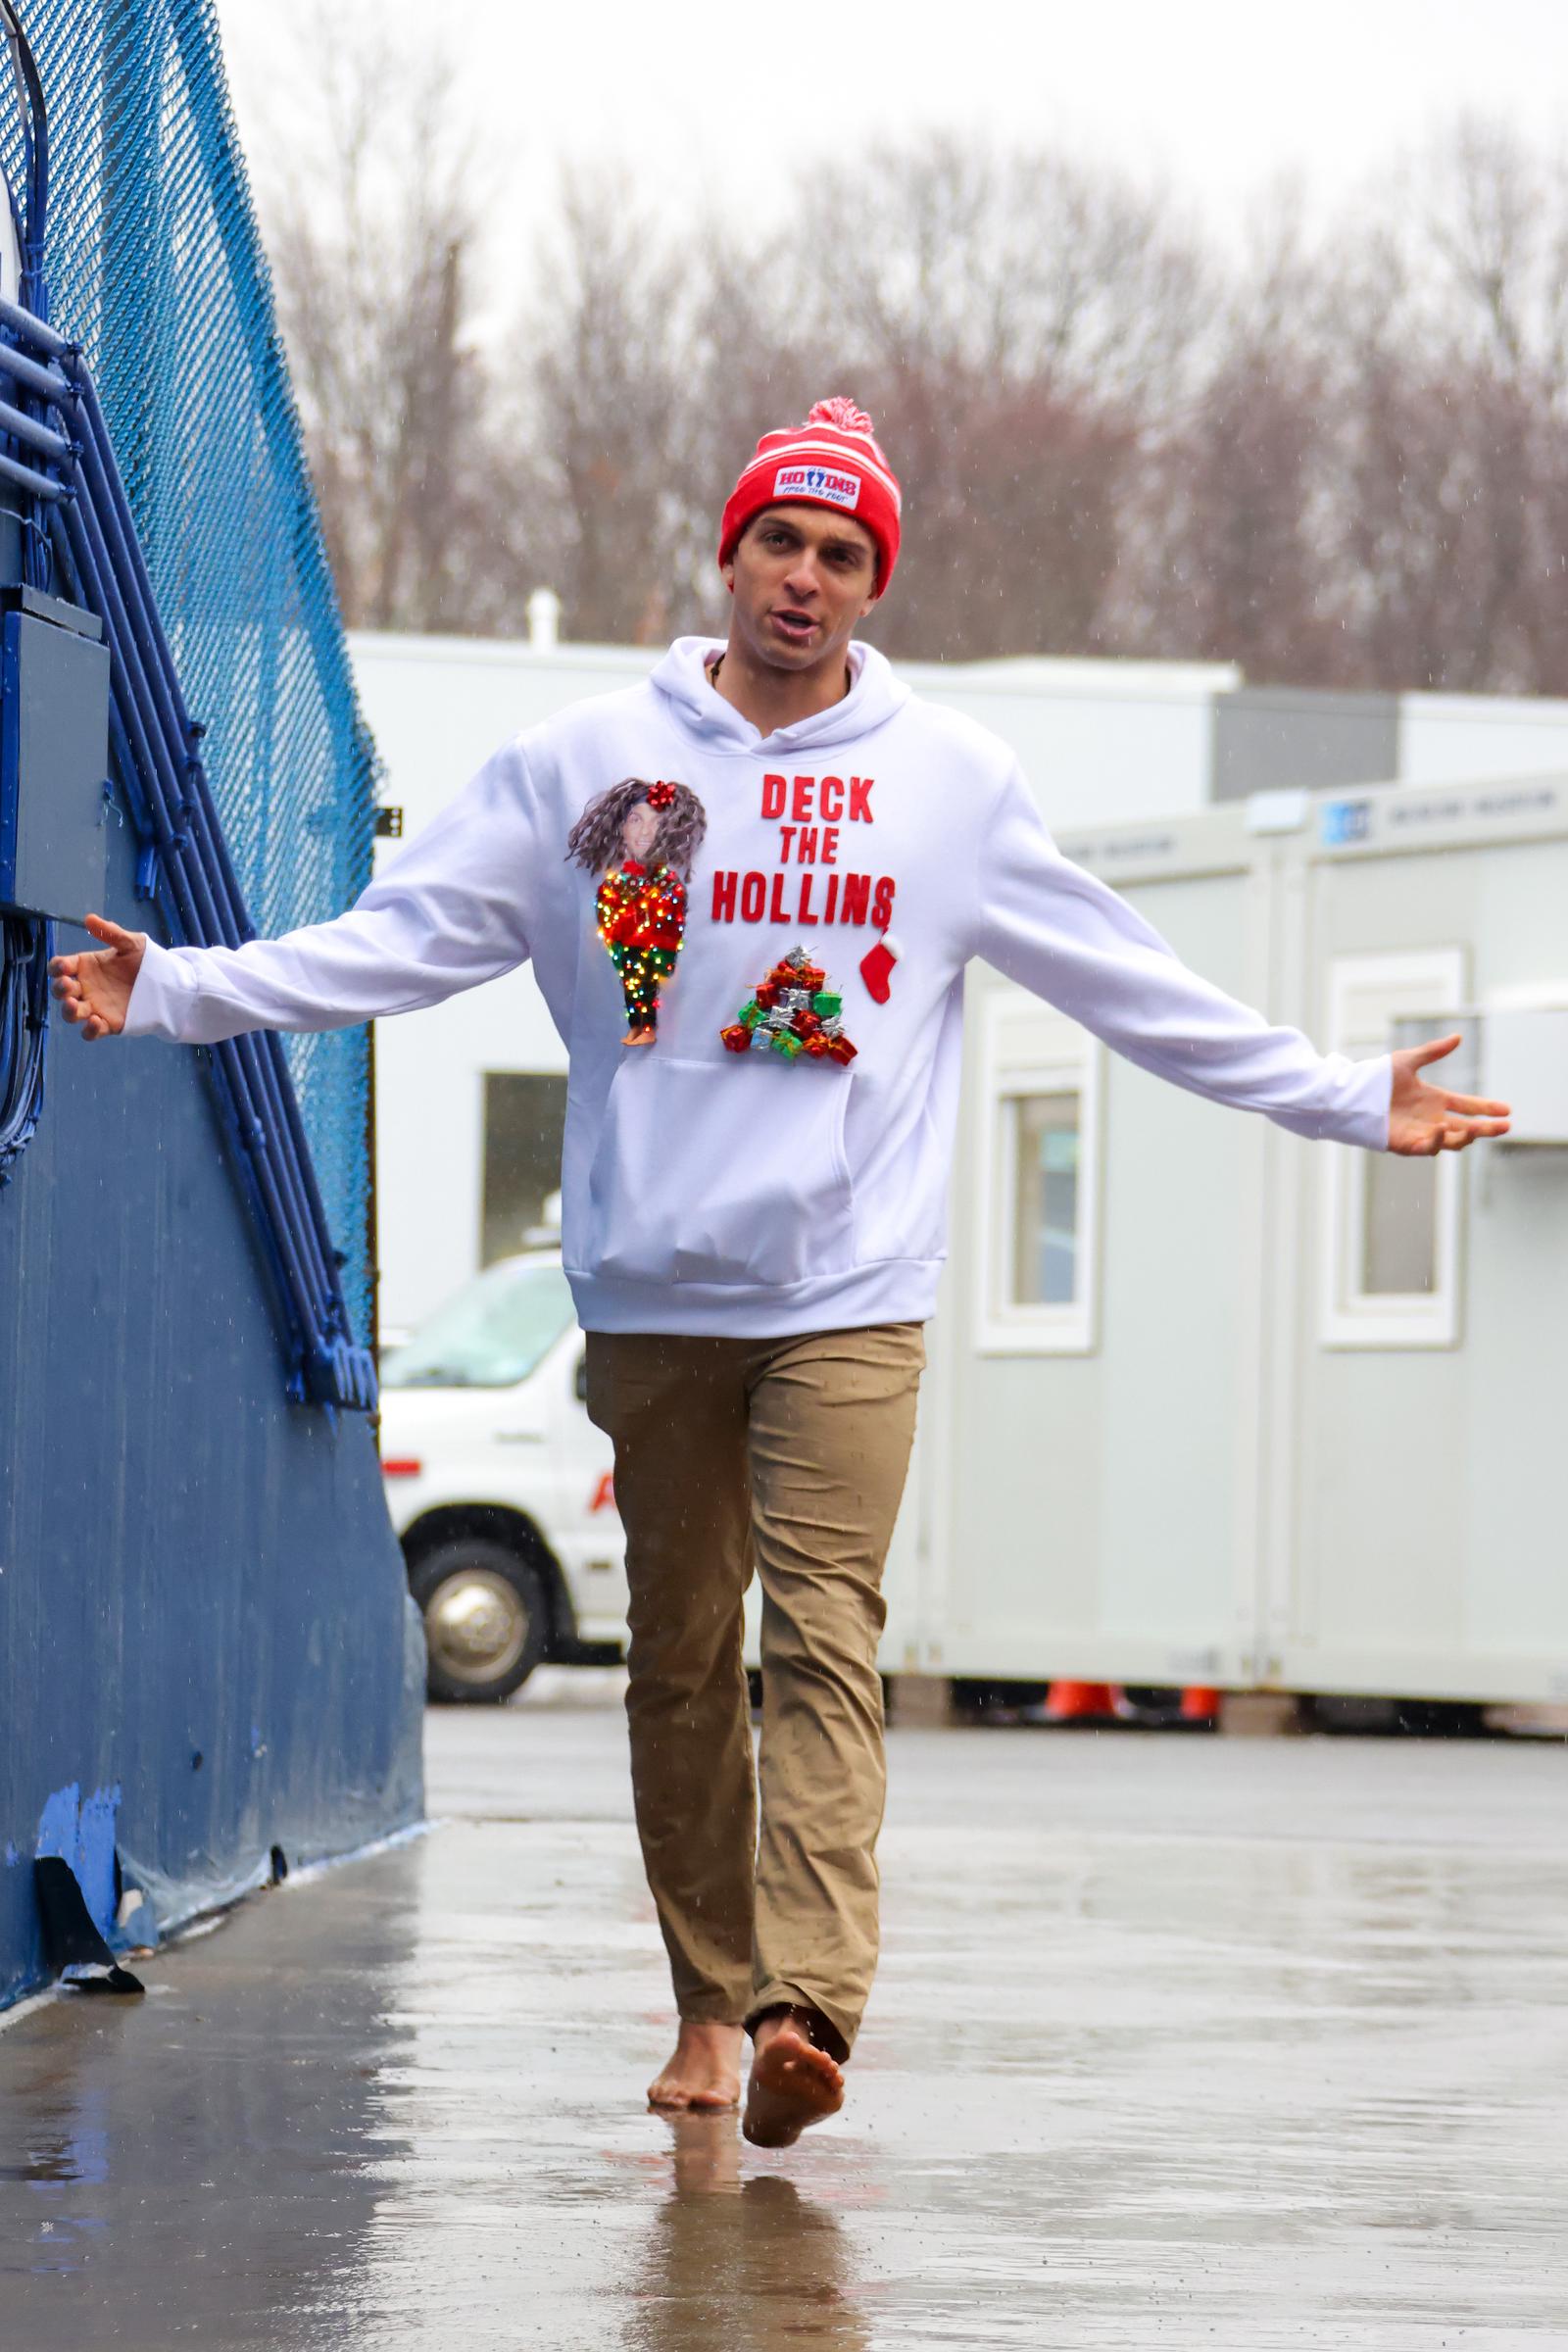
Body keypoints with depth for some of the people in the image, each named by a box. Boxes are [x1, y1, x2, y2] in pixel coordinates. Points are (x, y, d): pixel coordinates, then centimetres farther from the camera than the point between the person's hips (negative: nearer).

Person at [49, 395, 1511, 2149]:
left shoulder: (953, 783, 7)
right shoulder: (586, 764, 6)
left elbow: (1138, 989, 11)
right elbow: (395, 941, 5)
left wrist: (1348, 1102, 10)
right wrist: (174, 993, -3)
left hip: (851, 1296, -1)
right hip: (654, 1289, 2)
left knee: (826, 1641, -14)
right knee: (681, 1658, 6)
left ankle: (809, 2005, -25)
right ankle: (708, 2004, 17)